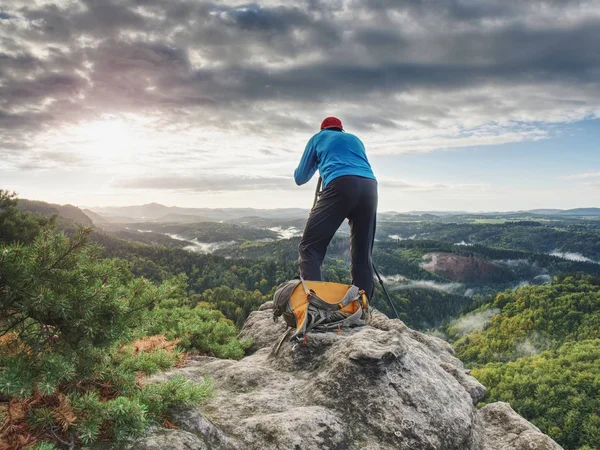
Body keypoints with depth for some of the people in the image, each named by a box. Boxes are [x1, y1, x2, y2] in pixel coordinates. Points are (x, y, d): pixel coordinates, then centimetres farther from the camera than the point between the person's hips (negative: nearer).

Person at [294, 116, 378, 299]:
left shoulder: (318, 138, 27)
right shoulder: (355, 139, 37)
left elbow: (300, 178, 32)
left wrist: (318, 164, 52)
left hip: (341, 185, -4)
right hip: (370, 186, 5)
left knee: (309, 248, -4)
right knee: (362, 255, 9)